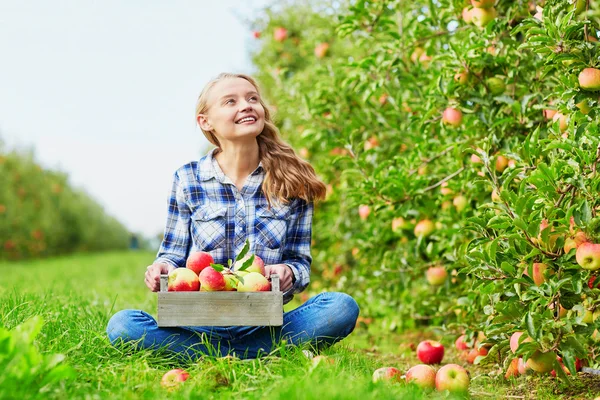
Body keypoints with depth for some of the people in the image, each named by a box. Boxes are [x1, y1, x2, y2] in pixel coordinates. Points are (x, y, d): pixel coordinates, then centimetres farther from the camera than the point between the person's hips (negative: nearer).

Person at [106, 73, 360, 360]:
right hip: (197, 322, 0)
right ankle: (262, 359, -22)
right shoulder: (187, 180, 4)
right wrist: (161, 269, -14)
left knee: (342, 307, -27)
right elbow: (173, 254, 10)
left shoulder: (293, 182, 5)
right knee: (122, 325, -30)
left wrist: (288, 273, -17)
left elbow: (301, 261, 7)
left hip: (261, 324, 1)